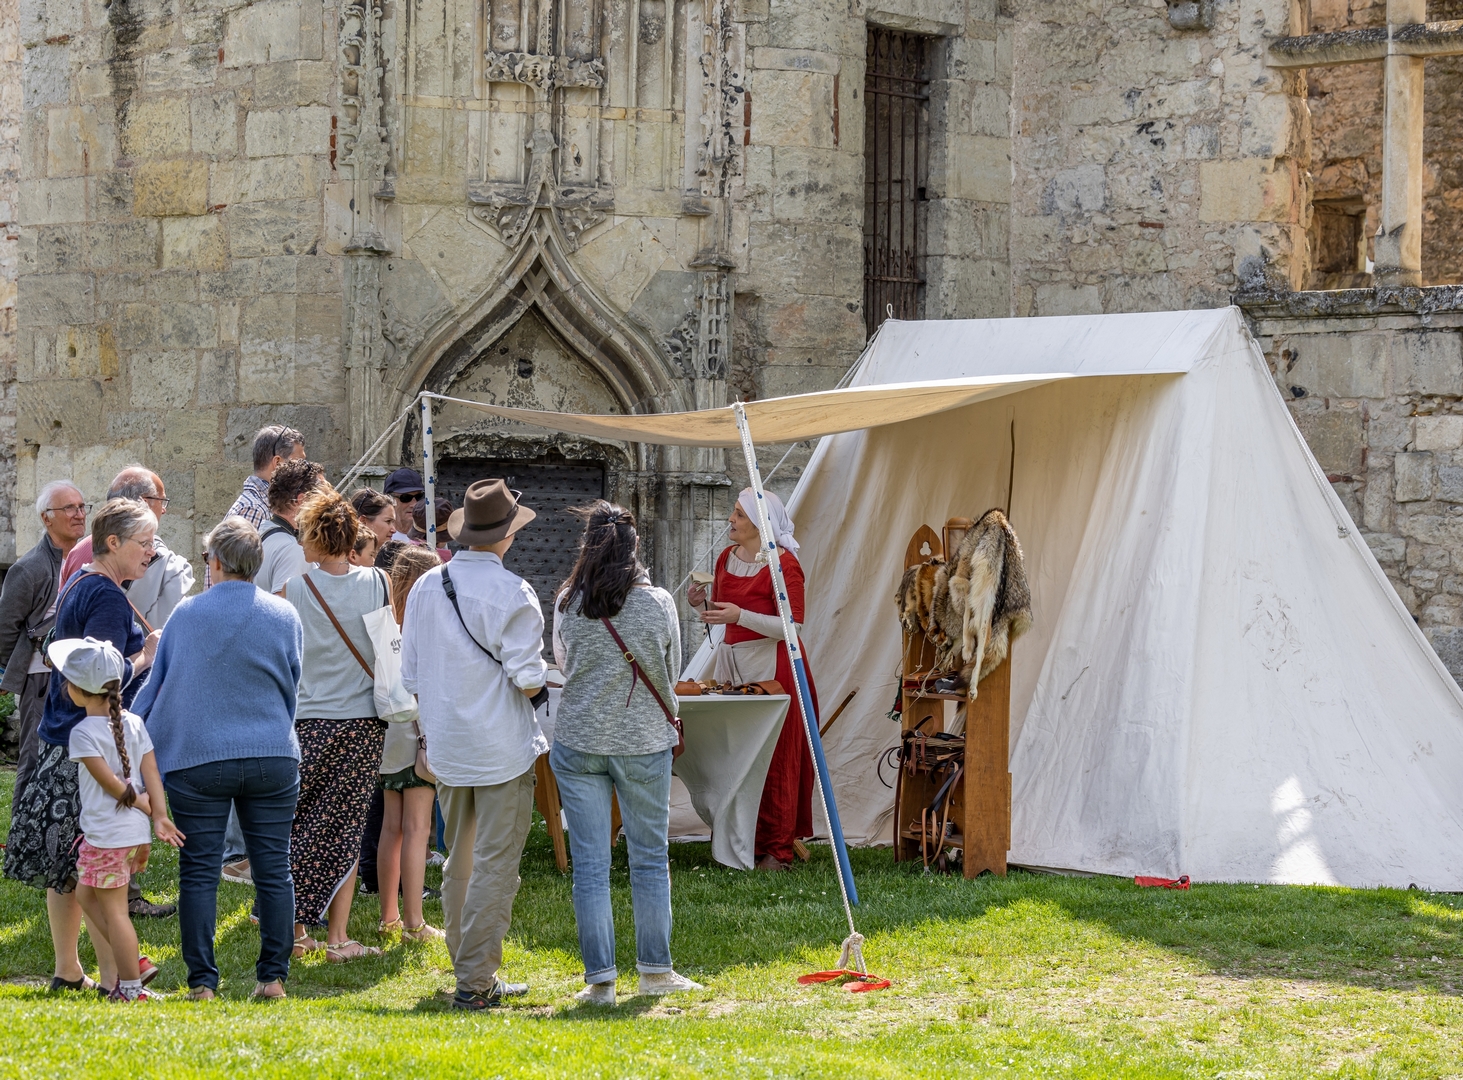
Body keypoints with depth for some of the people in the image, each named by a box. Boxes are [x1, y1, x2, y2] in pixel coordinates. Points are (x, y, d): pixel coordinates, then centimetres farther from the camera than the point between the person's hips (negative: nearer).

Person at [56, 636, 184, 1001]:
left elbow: (111, 783, -17)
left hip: (106, 836, -8)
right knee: (87, 894, 22)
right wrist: (159, 815, -2)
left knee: (113, 909, 2)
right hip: (136, 833, 8)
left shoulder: (83, 732, -14)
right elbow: (151, 773, 1)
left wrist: (142, 805, -3)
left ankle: (129, 988, 7)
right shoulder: (134, 723, 6)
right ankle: (132, 963, 17)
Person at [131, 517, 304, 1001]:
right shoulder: (284, 616, 4)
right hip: (273, 757, 1)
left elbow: (155, 686, 7)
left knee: (199, 871, 3)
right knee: (273, 868, 6)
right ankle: (273, 975, 6)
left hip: (198, 759, -1)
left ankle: (202, 980, 2)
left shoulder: (186, 614, 0)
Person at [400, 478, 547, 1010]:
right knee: (496, 864, -3)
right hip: (502, 747, -6)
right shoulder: (513, 594, -14)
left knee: (459, 862, 16)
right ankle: (476, 981, -5)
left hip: (446, 747, 6)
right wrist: (538, 676, 6)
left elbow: (411, 676, 10)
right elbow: (528, 681, -16)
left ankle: (468, 969, 22)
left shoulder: (425, 587, 5)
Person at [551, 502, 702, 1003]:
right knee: (650, 858, 12)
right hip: (645, 742, 0)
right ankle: (655, 969, 18)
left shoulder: (568, 605, -5)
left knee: (590, 865, 3)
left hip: (578, 744, 0)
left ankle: (600, 977, 3)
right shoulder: (658, 603, -6)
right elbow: (672, 673, 6)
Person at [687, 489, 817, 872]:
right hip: (732, 661, 7)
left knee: (774, 759, -4)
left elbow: (792, 626, -16)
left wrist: (740, 615, -24)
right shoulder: (727, 558, 11)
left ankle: (778, 850, 0)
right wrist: (703, 602, 2)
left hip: (771, 666, -7)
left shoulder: (783, 564, -11)